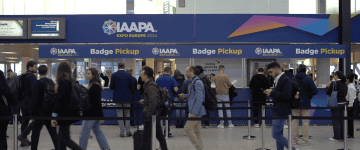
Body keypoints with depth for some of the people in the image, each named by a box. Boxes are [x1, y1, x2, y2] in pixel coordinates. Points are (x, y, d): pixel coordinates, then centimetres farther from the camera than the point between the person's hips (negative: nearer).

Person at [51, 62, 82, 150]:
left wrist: (54, 116, -18)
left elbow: (59, 100, -19)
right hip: (71, 113, 9)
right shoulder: (72, 81, 9)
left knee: (65, 138, -2)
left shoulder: (62, 82, -16)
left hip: (65, 114, -9)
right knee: (62, 137, 15)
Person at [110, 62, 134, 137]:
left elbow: (111, 87, -1)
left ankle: (122, 132, 7)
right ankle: (128, 131, 10)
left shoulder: (114, 75, -5)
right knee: (127, 114, 12)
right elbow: (132, 87, 2)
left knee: (120, 115, 6)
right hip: (127, 97, 1)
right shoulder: (129, 75, -3)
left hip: (117, 97, 0)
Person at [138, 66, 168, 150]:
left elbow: (153, 102, -27)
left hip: (151, 116, -10)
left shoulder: (150, 87, -19)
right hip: (156, 115, 10)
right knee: (159, 135, 16)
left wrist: (148, 115, -22)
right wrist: (145, 101, 20)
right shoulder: (152, 84, 12)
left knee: (146, 137, -2)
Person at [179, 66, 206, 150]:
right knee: (197, 130, 13)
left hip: (196, 111, -10)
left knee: (188, 128, -7)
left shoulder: (197, 83, -17)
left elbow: (199, 99, -22)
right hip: (194, 110, 10)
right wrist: (185, 96, 6)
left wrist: (194, 112, -24)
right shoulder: (193, 82, 14)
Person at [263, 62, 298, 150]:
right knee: (278, 134, 13)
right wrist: (270, 93, 4)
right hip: (278, 111, 10)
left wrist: (272, 92, -17)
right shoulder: (277, 80, 15)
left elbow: (286, 95, -24)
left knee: (276, 134, -9)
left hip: (282, 112, -10)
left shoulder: (286, 80, -15)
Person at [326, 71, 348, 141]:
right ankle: (342, 136, 19)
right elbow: (345, 94, 16)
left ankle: (337, 137, 2)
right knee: (342, 120, 13)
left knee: (336, 121, 0)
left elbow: (328, 93, -10)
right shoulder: (345, 84, 8)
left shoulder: (334, 83, -14)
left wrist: (327, 87, 7)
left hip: (336, 104, -7)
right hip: (343, 103, 7)